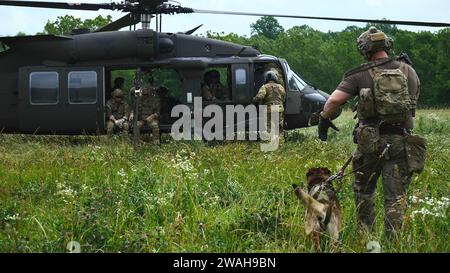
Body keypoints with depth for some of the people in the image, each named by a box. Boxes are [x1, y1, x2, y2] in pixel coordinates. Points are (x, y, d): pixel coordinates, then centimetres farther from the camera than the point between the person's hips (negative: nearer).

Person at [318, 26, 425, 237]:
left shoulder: (360, 75, -6)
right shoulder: (409, 72, 5)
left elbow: (335, 100, -12)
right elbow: (414, 103, 18)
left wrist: (324, 119, 3)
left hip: (370, 140, -1)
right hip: (400, 141, 2)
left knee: (364, 189, 18)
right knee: (396, 195, 5)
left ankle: (365, 233, 25)